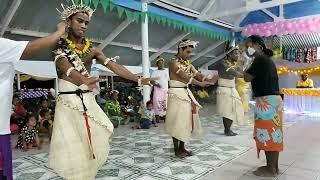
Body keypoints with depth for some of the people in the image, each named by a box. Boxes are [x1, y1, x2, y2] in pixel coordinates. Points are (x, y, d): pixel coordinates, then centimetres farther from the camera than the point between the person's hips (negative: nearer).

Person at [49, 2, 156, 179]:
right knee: (73, 151, -2)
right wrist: (84, 81, -46)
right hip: (68, 104, -3)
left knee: (93, 146, 4)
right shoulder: (59, 47, -4)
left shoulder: (92, 49, 7)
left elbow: (114, 66, -5)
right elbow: (68, 70, -24)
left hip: (89, 102, 4)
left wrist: (139, 80, -18)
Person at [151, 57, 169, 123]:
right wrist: (156, 84, -19)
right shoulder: (155, 72, 6)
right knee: (157, 102, -10)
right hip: (157, 90, -3)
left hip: (165, 90, 3)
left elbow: (168, 81, 15)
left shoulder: (166, 71, 15)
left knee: (165, 103, 0)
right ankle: (157, 116, -7)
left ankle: (164, 116, 5)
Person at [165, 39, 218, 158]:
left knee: (186, 120, 10)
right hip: (177, 94, -8)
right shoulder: (174, 62, -12)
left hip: (186, 93, 8)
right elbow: (185, 76, -22)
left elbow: (196, 74, 1)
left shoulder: (187, 63, 12)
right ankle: (176, 149, 11)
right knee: (177, 121, -2)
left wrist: (208, 80, -16)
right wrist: (201, 84, -27)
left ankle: (182, 148, 22)